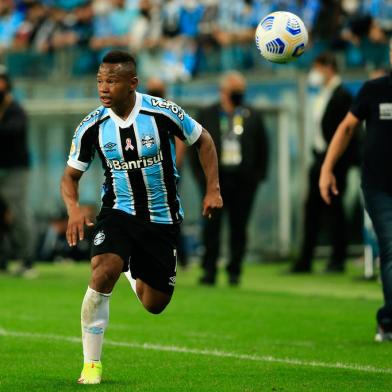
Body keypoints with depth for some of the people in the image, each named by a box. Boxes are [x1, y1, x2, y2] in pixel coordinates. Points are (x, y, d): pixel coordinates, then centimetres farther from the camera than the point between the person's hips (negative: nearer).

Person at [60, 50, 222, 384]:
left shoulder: (163, 112, -16)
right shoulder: (92, 127, -11)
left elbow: (203, 140, 1)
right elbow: (71, 175, 1)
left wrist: (213, 189, -4)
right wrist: (74, 209, -19)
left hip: (162, 219, 1)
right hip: (119, 212, 0)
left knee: (154, 305, 7)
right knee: (103, 272, -30)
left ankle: (133, 273, 47)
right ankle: (91, 365, -19)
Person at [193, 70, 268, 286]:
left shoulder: (252, 116, 9)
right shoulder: (207, 115, 6)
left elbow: (262, 147, 10)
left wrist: (258, 174, 2)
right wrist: (200, 174, -2)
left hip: (243, 180, 1)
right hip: (215, 177, -1)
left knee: (239, 226, 3)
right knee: (212, 225, -4)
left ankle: (234, 270, 10)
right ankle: (209, 270, 0)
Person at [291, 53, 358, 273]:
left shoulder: (341, 95, -12)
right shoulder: (323, 95, 15)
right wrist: (318, 156, 12)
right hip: (320, 159, 9)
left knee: (335, 209, -3)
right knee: (313, 208, 8)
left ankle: (338, 260, 4)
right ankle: (305, 261, 10)